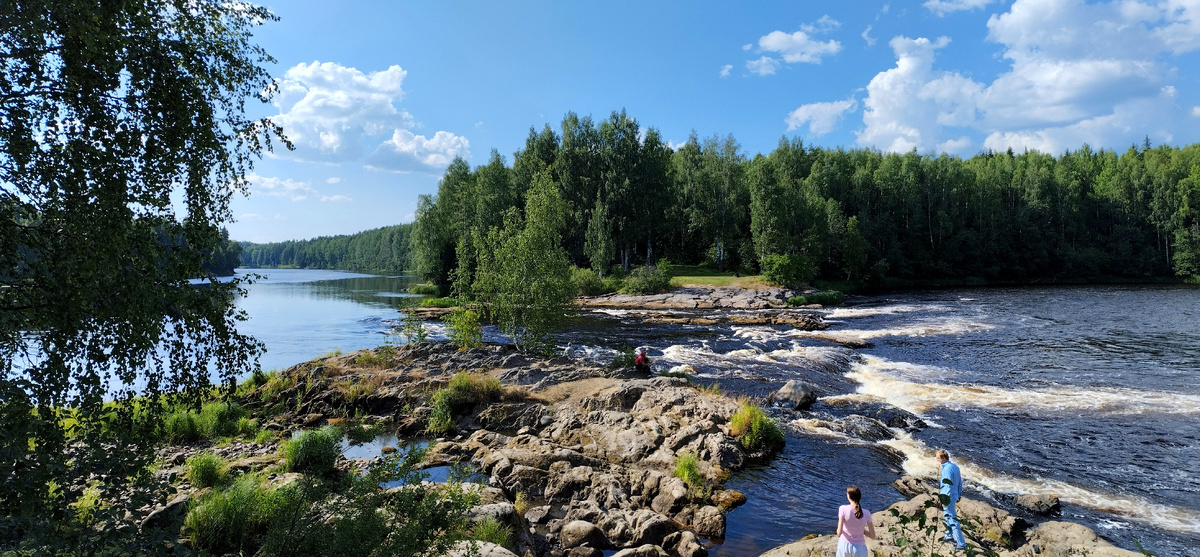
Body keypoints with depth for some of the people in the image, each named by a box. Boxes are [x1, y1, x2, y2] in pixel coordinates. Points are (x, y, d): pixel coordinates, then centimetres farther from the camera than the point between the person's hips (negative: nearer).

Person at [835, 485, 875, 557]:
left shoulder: (843, 509, -17)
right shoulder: (866, 513, -12)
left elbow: (839, 533, -18)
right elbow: (873, 536, -4)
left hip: (844, 545, 0)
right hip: (859, 548, 0)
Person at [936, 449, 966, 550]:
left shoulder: (947, 469, -23)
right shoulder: (955, 466, 6)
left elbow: (948, 485, -24)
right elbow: (960, 482, 15)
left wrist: (945, 500, -20)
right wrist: (959, 495, 24)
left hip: (948, 497, -10)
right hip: (954, 495, 10)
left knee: (952, 521, -3)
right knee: (947, 517, 25)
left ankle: (961, 544, 1)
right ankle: (949, 537, 38)